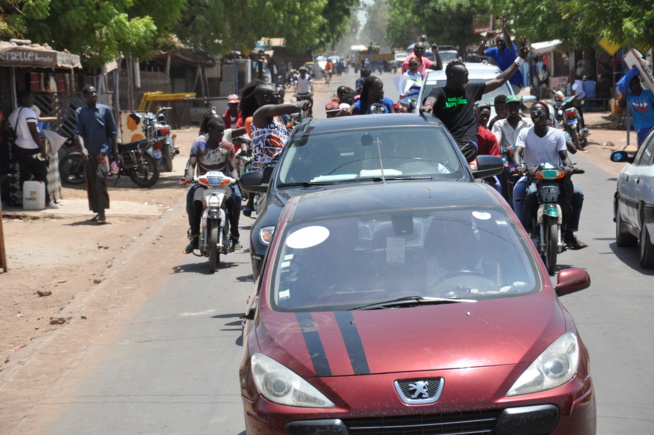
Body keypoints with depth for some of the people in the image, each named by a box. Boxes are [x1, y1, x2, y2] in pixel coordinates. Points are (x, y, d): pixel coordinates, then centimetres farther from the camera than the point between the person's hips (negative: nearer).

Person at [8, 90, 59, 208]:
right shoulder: (29, 112, -14)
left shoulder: (13, 114, 11)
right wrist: (42, 147, -16)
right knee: (41, 174, -3)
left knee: (24, 175, 10)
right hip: (32, 149, -8)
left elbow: (14, 131, 15)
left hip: (19, 147, 8)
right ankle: (46, 200, -3)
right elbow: (34, 132, -18)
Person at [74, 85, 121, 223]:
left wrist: (116, 152, 2)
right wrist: (83, 148, -18)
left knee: (100, 178, -17)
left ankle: (102, 212, -16)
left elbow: (112, 132, 7)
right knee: (91, 183, 6)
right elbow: (79, 132, -1)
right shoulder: (80, 112, 8)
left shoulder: (105, 109, 5)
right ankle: (97, 211, 17)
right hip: (88, 153, 3)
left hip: (103, 151, -3)